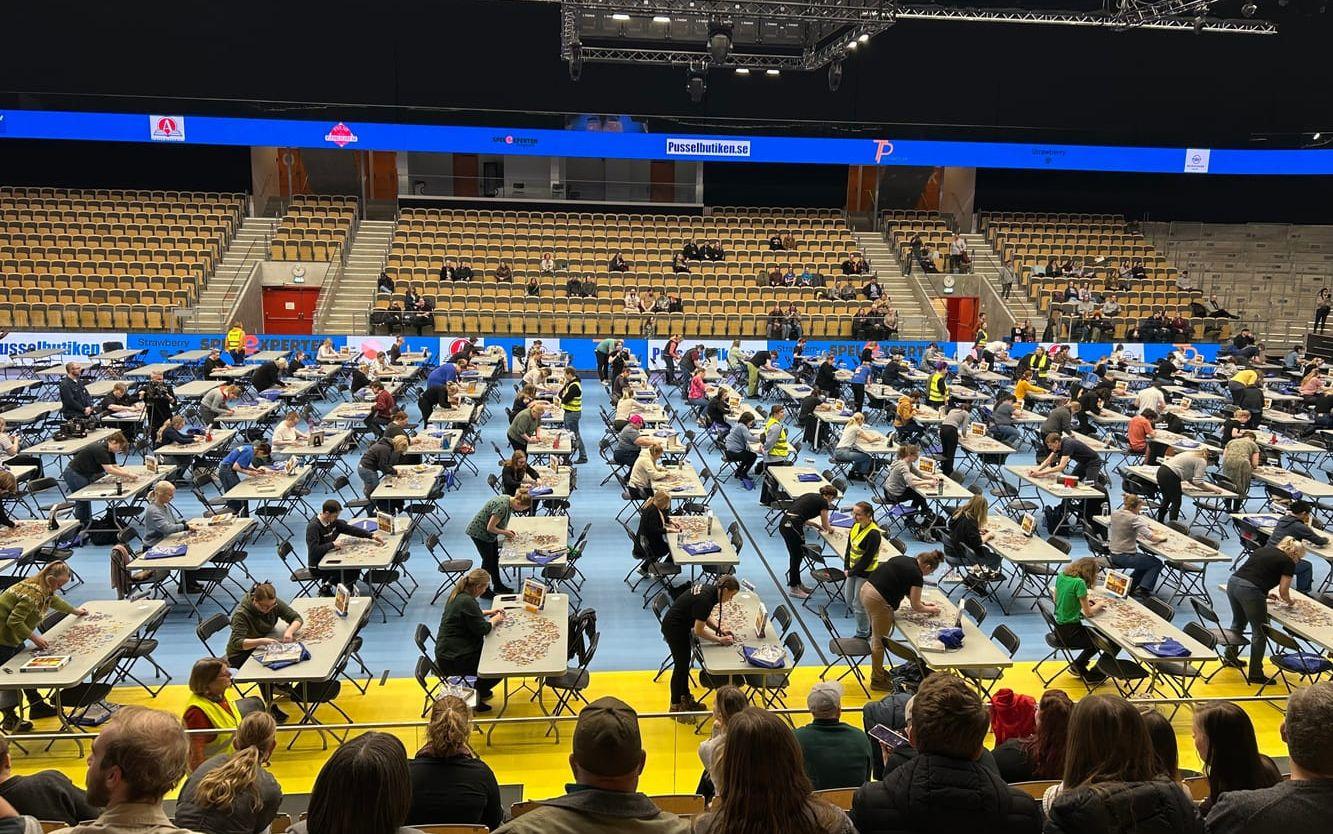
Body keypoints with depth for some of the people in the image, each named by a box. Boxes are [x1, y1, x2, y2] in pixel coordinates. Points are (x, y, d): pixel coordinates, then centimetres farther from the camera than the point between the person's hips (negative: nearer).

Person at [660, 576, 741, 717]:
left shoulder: (709, 590, -3)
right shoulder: (705, 599, -29)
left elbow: (706, 617, 12)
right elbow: (699, 631, -23)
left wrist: (720, 629, 2)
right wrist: (720, 640, -14)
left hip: (681, 627, 9)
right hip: (673, 629, -9)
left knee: (685, 662, 18)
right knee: (680, 664, 1)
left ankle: (686, 700, 31)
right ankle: (675, 707, 13)